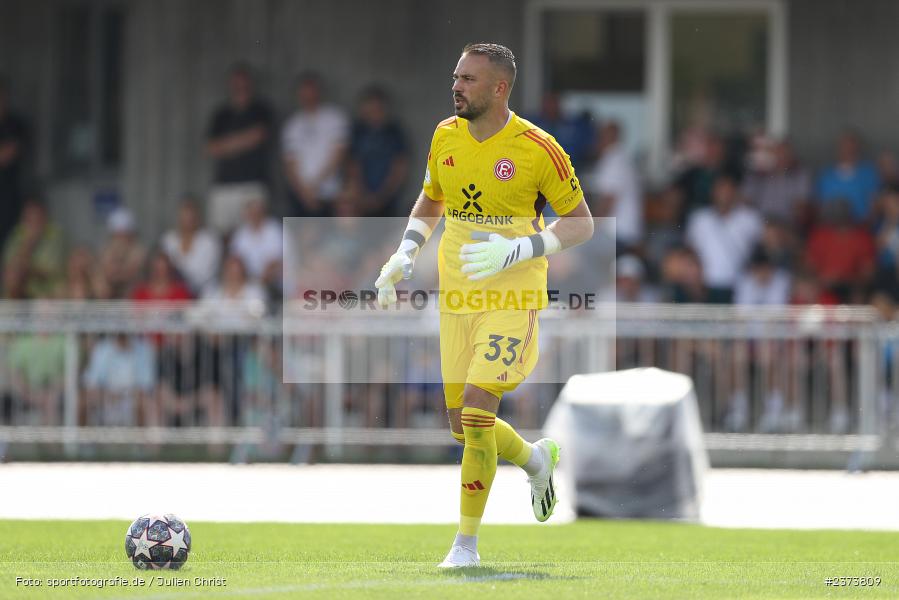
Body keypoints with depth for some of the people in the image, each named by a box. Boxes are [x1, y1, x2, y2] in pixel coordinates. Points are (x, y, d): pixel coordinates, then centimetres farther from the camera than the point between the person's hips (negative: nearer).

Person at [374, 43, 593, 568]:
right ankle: (537, 460, 41)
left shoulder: (538, 149, -13)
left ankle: (467, 543, -7)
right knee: (462, 426, 8)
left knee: (477, 409, -18)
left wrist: (515, 252, -19)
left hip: (513, 298, -6)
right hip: (457, 298, 6)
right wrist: (404, 258, 3)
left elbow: (581, 223, -6)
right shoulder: (446, 136, 3)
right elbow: (430, 202, 20)